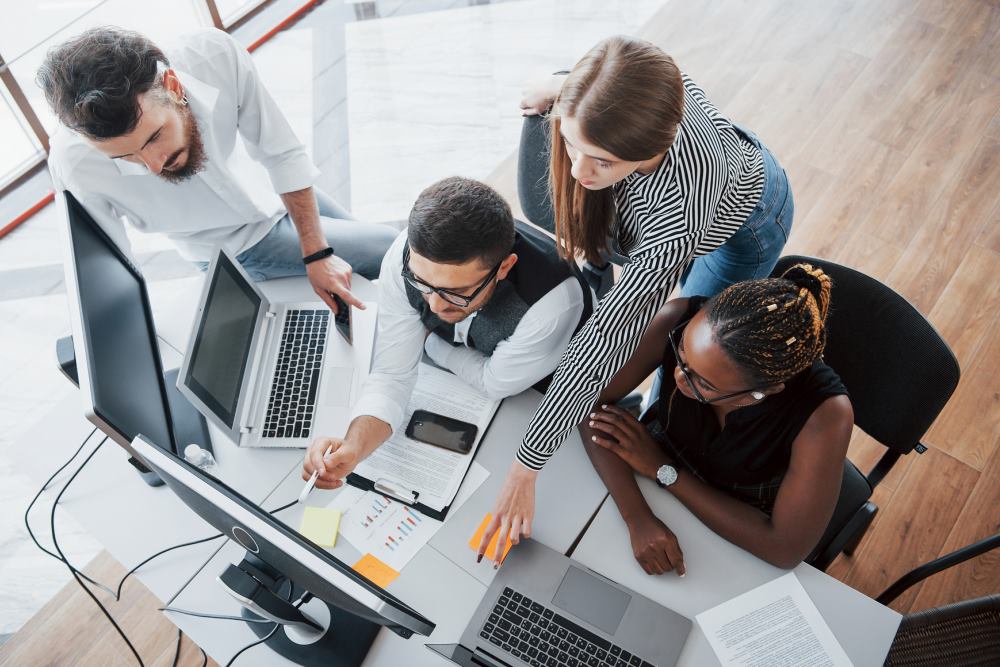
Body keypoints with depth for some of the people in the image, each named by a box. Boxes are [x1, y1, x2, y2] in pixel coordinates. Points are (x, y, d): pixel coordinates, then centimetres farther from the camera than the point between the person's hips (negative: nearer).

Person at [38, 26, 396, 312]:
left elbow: (283, 154, -22)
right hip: (239, 248, -3)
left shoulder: (214, 54, -33)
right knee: (388, 250, 1)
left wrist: (317, 254, -20)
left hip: (279, 192, 3)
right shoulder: (75, 164, -35)